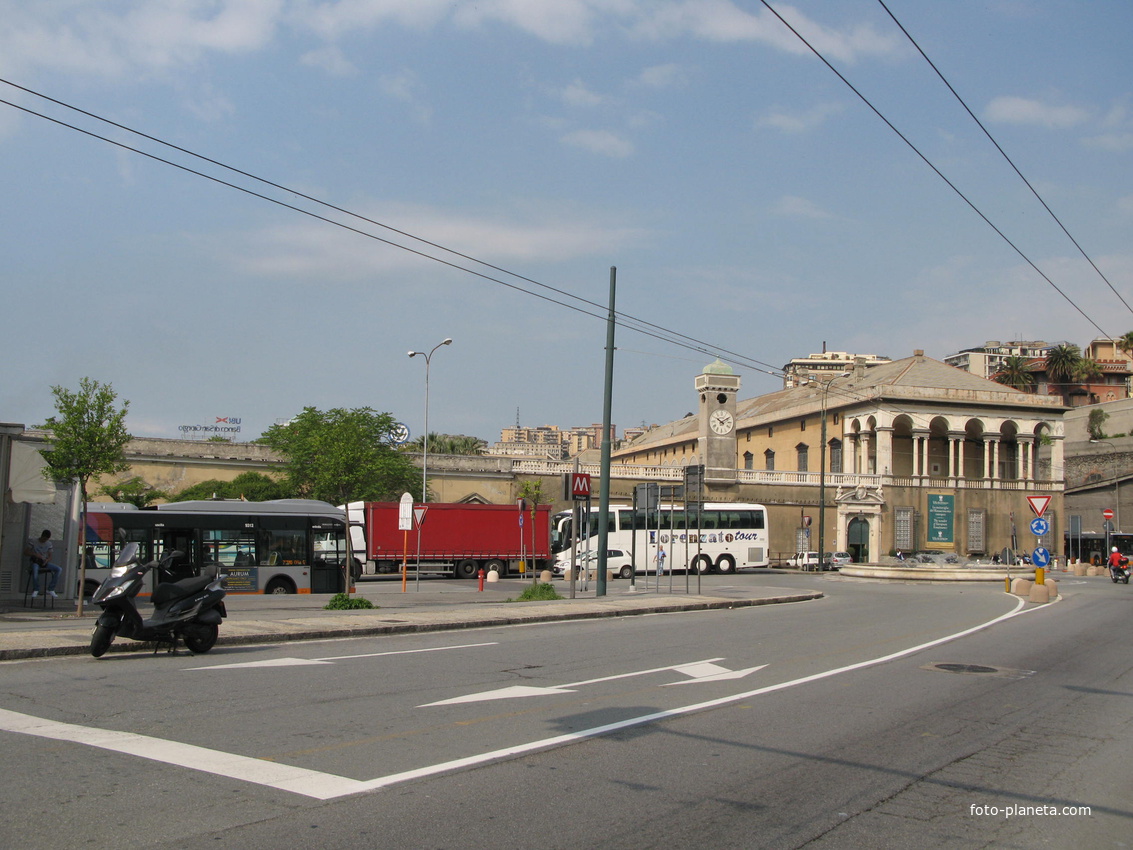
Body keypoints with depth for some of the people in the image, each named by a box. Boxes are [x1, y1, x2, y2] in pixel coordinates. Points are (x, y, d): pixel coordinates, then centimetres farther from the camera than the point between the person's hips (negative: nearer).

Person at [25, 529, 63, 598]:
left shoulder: (49, 544, 8)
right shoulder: (33, 541, -1)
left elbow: (50, 556, 8)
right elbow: (25, 552, -3)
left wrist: (46, 560, -15)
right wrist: (35, 555, -18)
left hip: (44, 562, 4)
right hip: (35, 562, -4)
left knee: (59, 569, -20)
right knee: (35, 569, -42)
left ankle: (50, 589, -16)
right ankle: (35, 590, -22)